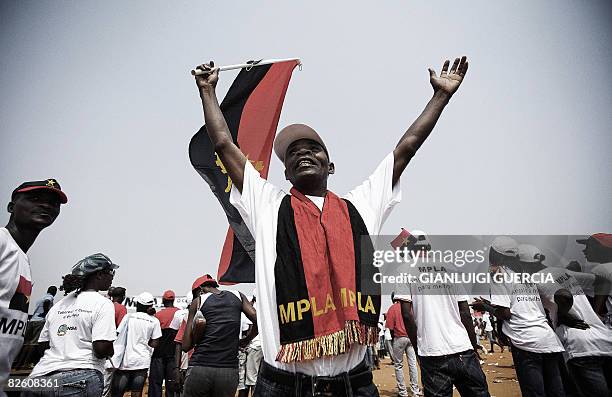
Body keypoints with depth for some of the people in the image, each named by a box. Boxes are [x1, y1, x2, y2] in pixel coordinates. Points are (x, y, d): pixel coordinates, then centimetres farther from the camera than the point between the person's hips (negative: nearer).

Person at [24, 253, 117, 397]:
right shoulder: (103, 304, -9)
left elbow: (43, 344, 17)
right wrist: (111, 350, 4)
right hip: (80, 379, -7)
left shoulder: (58, 305, 13)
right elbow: (101, 349, -17)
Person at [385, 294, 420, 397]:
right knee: (413, 364, 10)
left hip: (399, 338, -4)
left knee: (398, 365, 7)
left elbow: (391, 327, -9)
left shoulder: (392, 309, -6)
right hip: (411, 337, 4)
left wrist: (392, 338, 5)